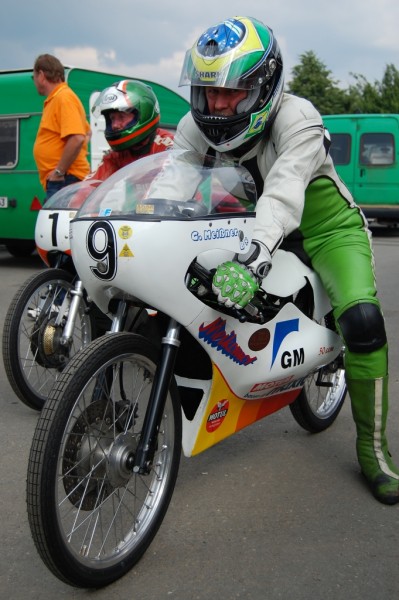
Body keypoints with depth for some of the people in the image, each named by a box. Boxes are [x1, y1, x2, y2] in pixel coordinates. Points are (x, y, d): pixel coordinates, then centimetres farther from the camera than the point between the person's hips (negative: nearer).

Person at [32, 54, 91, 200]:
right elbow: (86, 132, 28)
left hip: (64, 180, -10)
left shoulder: (64, 98, -12)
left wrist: (59, 172, -18)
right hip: (59, 181, 10)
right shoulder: (55, 99, 18)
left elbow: (77, 139, -25)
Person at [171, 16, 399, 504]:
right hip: (253, 228, 6)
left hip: (325, 228, -5)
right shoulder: (196, 125, -8)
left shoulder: (296, 118, -27)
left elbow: (284, 190, -44)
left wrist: (256, 253, -60)